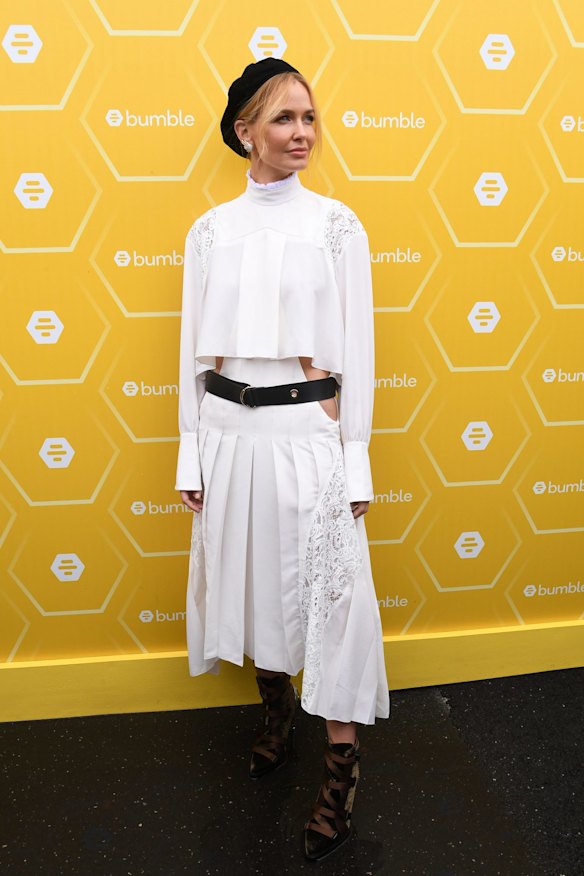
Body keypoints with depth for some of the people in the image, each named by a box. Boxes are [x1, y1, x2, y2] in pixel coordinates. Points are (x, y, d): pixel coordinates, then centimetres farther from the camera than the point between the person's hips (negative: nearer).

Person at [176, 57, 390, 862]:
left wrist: (355, 457, -5)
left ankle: (342, 767, 16)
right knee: (251, 582, 15)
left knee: (331, 594, 0)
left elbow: (357, 347, -2)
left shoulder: (337, 224, -2)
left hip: (308, 432, -3)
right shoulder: (210, 230, 5)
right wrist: (191, 452, 5)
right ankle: (277, 712, 39)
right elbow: (194, 346, 7)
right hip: (230, 432, 3)